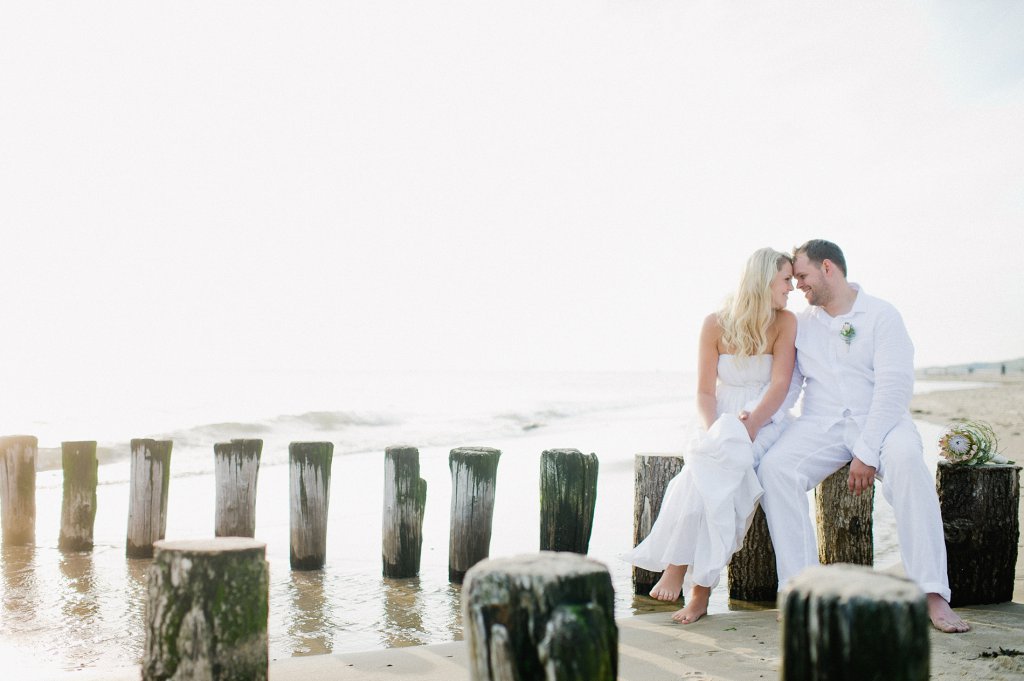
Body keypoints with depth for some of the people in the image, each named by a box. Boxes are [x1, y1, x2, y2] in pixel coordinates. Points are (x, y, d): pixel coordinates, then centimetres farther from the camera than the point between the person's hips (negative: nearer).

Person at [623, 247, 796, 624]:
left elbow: (779, 385, -9)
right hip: (722, 423, 1)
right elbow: (705, 391, -1)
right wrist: (711, 429, -20)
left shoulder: (785, 322, 0)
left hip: (765, 424, -1)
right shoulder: (716, 324, 1)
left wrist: (751, 422, -25)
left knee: (717, 461, -34)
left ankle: (680, 565, -28)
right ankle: (700, 590, -28)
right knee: (711, 464, -33)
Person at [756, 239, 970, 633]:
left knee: (906, 458, -36)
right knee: (774, 467, -27)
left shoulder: (881, 316, 0)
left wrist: (867, 452, -20)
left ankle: (933, 594, -34)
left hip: (876, 421, -3)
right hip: (820, 424, 3)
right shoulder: (802, 324, 15)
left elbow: (895, 387, -10)